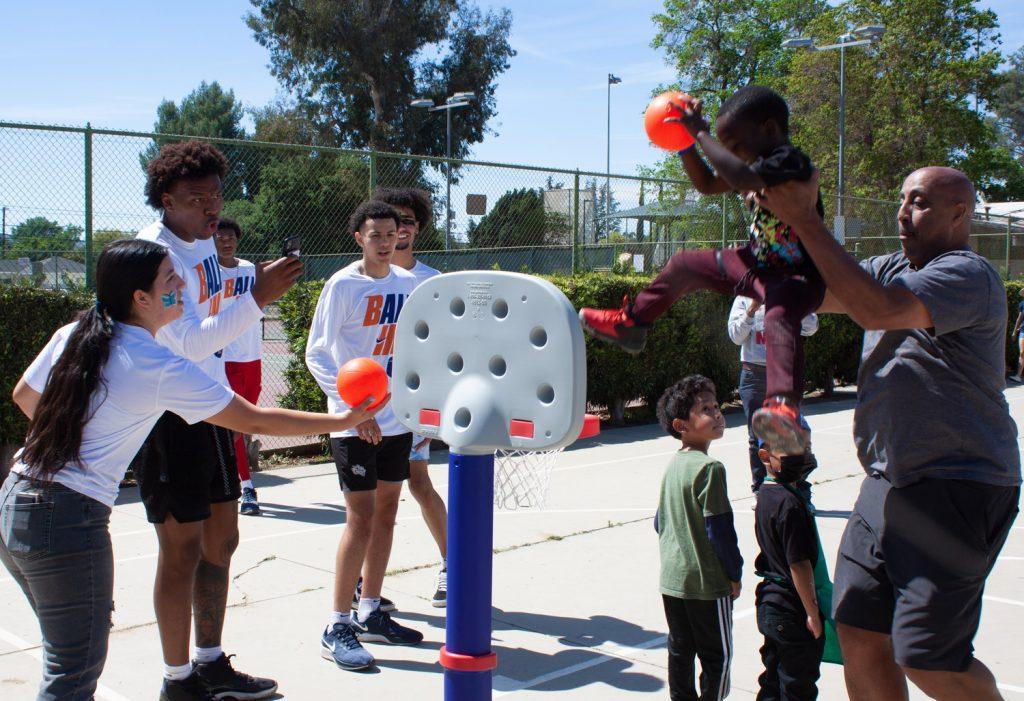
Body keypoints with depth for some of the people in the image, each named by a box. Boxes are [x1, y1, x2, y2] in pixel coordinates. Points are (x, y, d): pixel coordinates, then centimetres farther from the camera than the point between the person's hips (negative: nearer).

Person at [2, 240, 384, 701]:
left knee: (67, 653, 23)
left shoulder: (71, 335, 5)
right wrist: (342, 421, 0)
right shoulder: (161, 369, -14)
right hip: (68, 520, -8)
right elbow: (255, 421, -9)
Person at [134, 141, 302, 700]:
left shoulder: (203, 241, 9)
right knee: (182, 551, -1)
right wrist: (257, 298, -37)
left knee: (220, 541, 15)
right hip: (168, 419, -9)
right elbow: (188, 343, -29)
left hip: (208, 412, 9)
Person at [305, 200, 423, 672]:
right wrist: (354, 409, -20)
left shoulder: (407, 283, 6)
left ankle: (369, 614, 24)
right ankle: (337, 628, 3)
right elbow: (316, 354, -12)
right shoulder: (343, 285, -11)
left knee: (386, 513, 11)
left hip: (398, 419, 6)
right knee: (361, 518, -7)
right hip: (355, 422, -6)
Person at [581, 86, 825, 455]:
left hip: (796, 276, -10)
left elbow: (742, 178, -42)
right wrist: (685, 145, 4)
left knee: (779, 315, -42)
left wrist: (701, 133, -32)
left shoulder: (789, 161, -23)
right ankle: (630, 323, 39)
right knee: (684, 265, 19)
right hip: (756, 263, 10)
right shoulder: (758, 163, 6)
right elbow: (707, 184, 19)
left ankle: (785, 407, -63)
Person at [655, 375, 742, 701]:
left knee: (680, 649, 15)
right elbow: (719, 527, -19)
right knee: (717, 654, 5)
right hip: (706, 580, -8)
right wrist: (735, 573, -8)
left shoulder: (673, 464, 6)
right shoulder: (709, 467, -19)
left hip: (671, 578, 8)